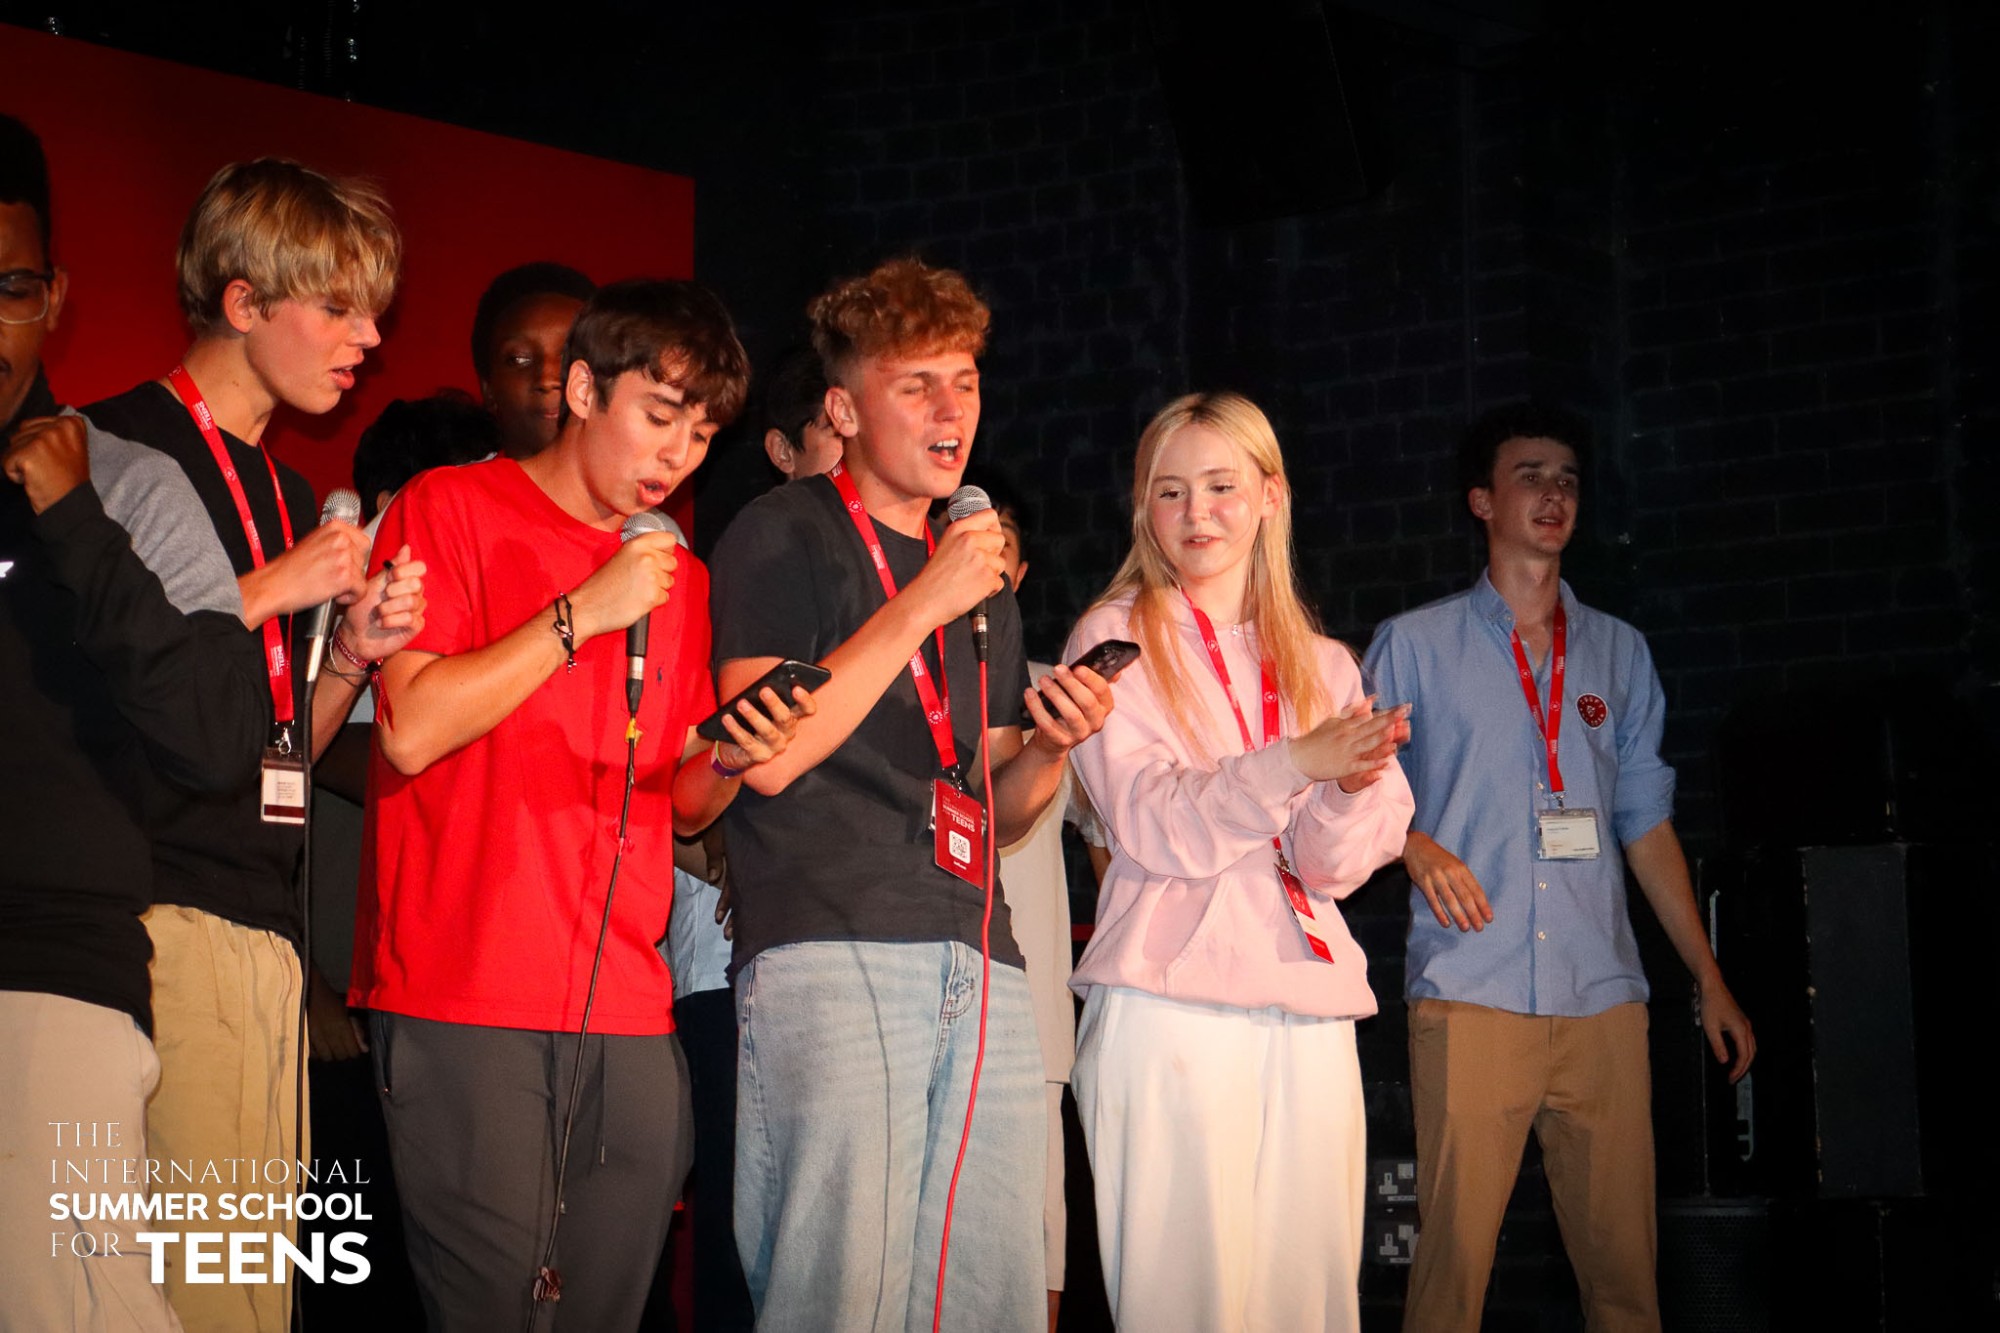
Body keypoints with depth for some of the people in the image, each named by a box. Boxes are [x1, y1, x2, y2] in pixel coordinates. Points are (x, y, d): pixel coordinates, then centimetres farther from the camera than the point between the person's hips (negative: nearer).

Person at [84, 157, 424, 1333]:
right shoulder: (125, 446, -3)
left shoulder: (289, 494, 22)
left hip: (268, 924, 8)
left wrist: (356, 651, 6)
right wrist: (277, 589, -10)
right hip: (166, 913, -8)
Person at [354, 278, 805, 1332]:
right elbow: (411, 731, -10)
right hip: (465, 999, -5)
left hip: (628, 1011, 6)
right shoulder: (451, 509, 2)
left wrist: (726, 766, -1)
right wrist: (585, 614, -11)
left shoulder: (679, 577, 19)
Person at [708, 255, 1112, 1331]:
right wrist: (920, 607, -9)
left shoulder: (981, 573, 25)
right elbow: (766, 758, -9)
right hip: (828, 951, -6)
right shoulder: (783, 536, 4)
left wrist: (1049, 748, 4)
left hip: (980, 962, 7)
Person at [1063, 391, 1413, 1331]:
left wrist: (1350, 788, -17)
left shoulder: (1321, 665, 17)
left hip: (1309, 1021, 4)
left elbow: (1338, 864, 6)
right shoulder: (1116, 638, 7)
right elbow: (1154, 825, -7)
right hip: (1170, 1006, -4)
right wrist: (1295, 763, -22)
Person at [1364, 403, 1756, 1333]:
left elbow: (1646, 823, 19)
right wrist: (1419, 849, -12)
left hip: (1602, 999, 3)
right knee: (1454, 1254, -10)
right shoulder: (1414, 645, 9)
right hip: (1469, 996, -3)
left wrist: (1709, 980, 16)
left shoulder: (1618, 652, 18)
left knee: (1624, 1257, -1)